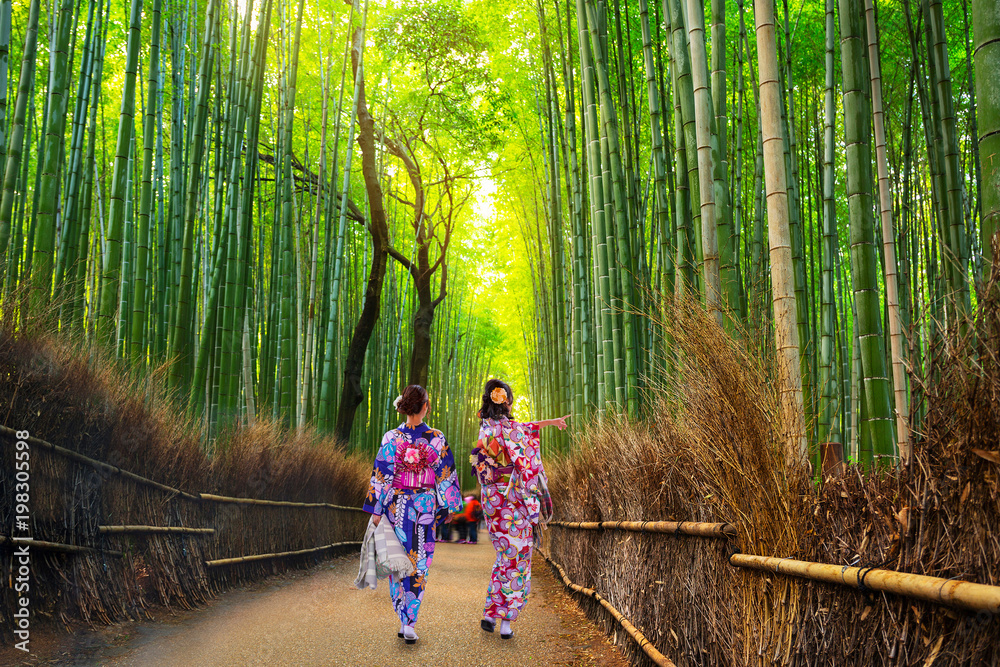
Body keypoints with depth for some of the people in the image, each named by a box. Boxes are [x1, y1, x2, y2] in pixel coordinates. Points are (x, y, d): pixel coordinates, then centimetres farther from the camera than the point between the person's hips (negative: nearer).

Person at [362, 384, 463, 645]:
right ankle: (410, 623, 3)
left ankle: (404, 620, 14)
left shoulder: (392, 438, -8)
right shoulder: (437, 439, -6)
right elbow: (446, 475, -1)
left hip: (397, 505, 0)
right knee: (419, 563, 8)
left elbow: (381, 476, -7)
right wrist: (450, 505, 10)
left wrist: (376, 510, -2)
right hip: (426, 506, 0)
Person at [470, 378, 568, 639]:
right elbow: (524, 466, -16)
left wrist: (550, 422, 30)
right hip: (513, 501, -6)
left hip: (491, 500, 6)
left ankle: (490, 614, 16)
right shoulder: (508, 428, -14)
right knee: (517, 559, 3)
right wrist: (532, 504, -8)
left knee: (504, 555, 18)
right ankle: (506, 622, 4)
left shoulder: (486, 427, 7)